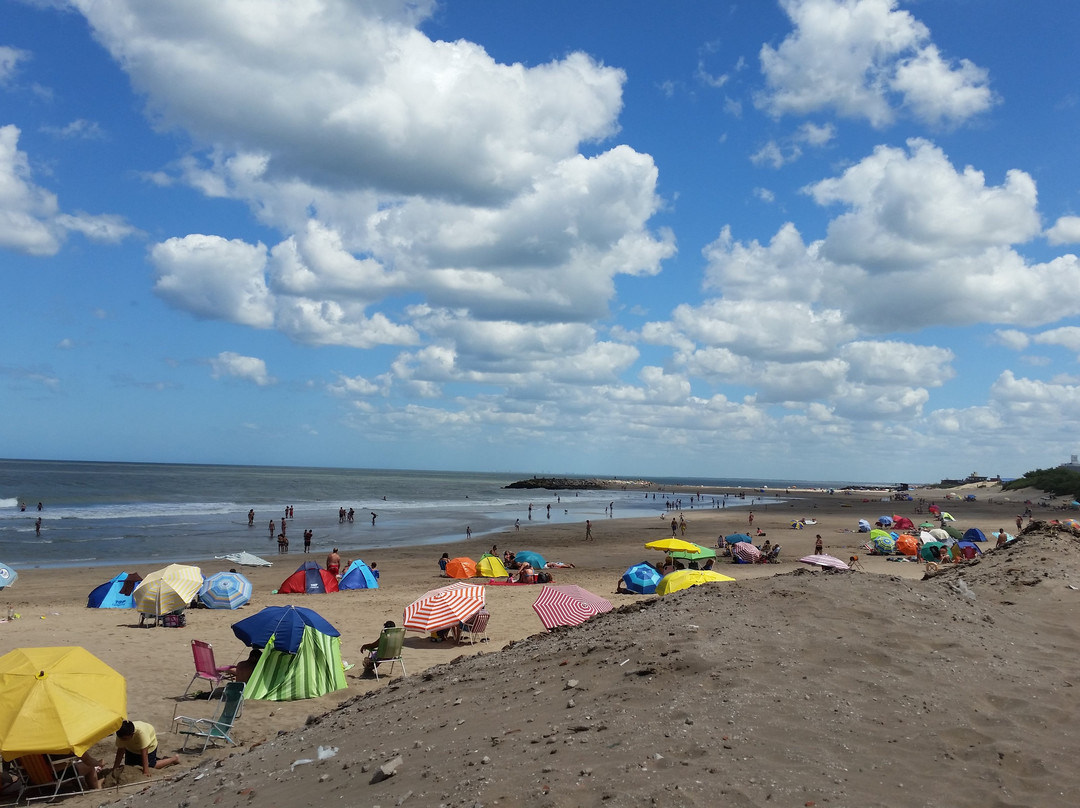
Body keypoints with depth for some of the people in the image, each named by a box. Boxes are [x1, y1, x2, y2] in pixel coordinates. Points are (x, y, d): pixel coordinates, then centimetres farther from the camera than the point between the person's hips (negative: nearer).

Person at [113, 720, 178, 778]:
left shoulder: (141, 732, -44)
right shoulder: (121, 735, -31)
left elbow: (144, 752, -40)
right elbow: (120, 750, -19)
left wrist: (146, 771, -39)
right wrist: (115, 767, -20)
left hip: (149, 745, -5)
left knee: (150, 766, -13)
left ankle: (174, 759, 5)